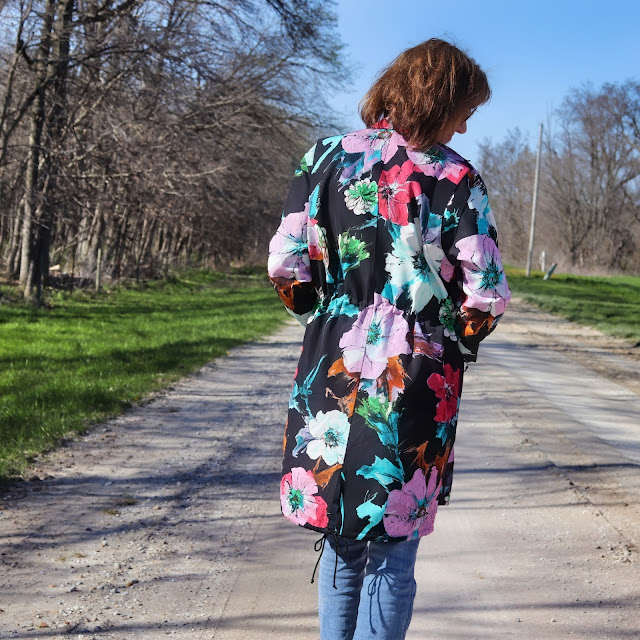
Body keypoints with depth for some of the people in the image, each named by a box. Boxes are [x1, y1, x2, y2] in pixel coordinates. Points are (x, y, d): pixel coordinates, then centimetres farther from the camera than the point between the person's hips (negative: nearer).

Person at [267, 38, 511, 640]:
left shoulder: (327, 156, 1)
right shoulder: (456, 179, -6)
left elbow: (286, 269, -3)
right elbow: (484, 299, -10)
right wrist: (457, 341, 11)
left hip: (332, 378, 3)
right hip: (416, 387, -3)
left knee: (341, 545, 18)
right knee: (393, 555, 10)